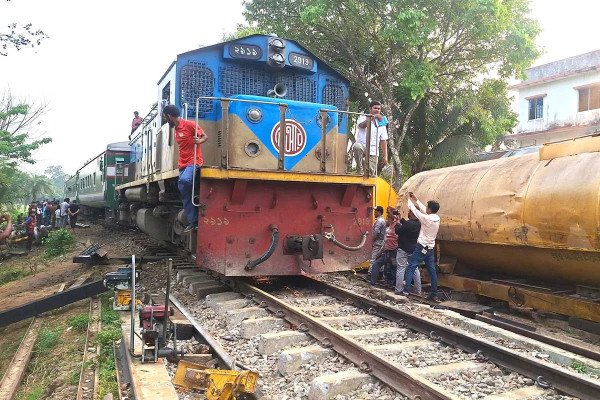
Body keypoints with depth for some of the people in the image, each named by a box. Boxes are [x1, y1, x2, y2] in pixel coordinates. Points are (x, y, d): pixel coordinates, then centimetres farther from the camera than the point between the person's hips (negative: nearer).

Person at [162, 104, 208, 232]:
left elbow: (205, 136, -7)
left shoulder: (190, 124, -8)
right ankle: (193, 222, 5)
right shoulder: (176, 129, 18)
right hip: (182, 164, 9)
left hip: (193, 162, -9)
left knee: (184, 180, -37)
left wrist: (199, 141, -29)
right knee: (185, 195, 3)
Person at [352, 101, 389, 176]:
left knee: (372, 174, -8)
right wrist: (373, 117, -18)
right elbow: (362, 125, -16)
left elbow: (383, 141, 14)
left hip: (372, 152, 3)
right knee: (357, 146, -37)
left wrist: (385, 156, 6)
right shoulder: (363, 118, 11)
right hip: (362, 146, -3)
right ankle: (359, 170, -26)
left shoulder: (382, 124, 18)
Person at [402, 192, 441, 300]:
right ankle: (434, 294, 14)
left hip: (422, 248, -7)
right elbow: (424, 210, 16)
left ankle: (406, 290, -6)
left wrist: (409, 199, 6)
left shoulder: (427, 219, -19)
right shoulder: (437, 218, 2)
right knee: (432, 271, 9)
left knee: (411, 268, -2)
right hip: (430, 248, 7)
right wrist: (416, 200, 20)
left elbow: (414, 210, -9)